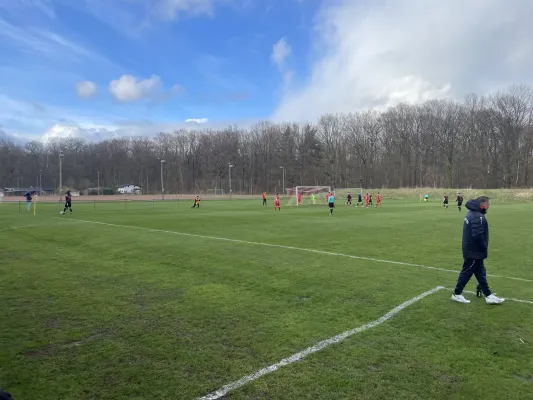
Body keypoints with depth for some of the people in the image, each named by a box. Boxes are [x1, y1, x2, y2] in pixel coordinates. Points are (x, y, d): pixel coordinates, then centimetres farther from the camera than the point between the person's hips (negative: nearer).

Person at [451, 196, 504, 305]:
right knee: (467, 272, 2)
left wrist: (483, 249, 16)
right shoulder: (478, 217, -23)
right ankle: (457, 294, 13)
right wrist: (484, 250, -14)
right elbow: (477, 236, -29)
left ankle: (488, 296, 25)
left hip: (472, 250, 10)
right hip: (474, 251, -10)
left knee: (481, 273, 16)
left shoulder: (472, 213, 9)